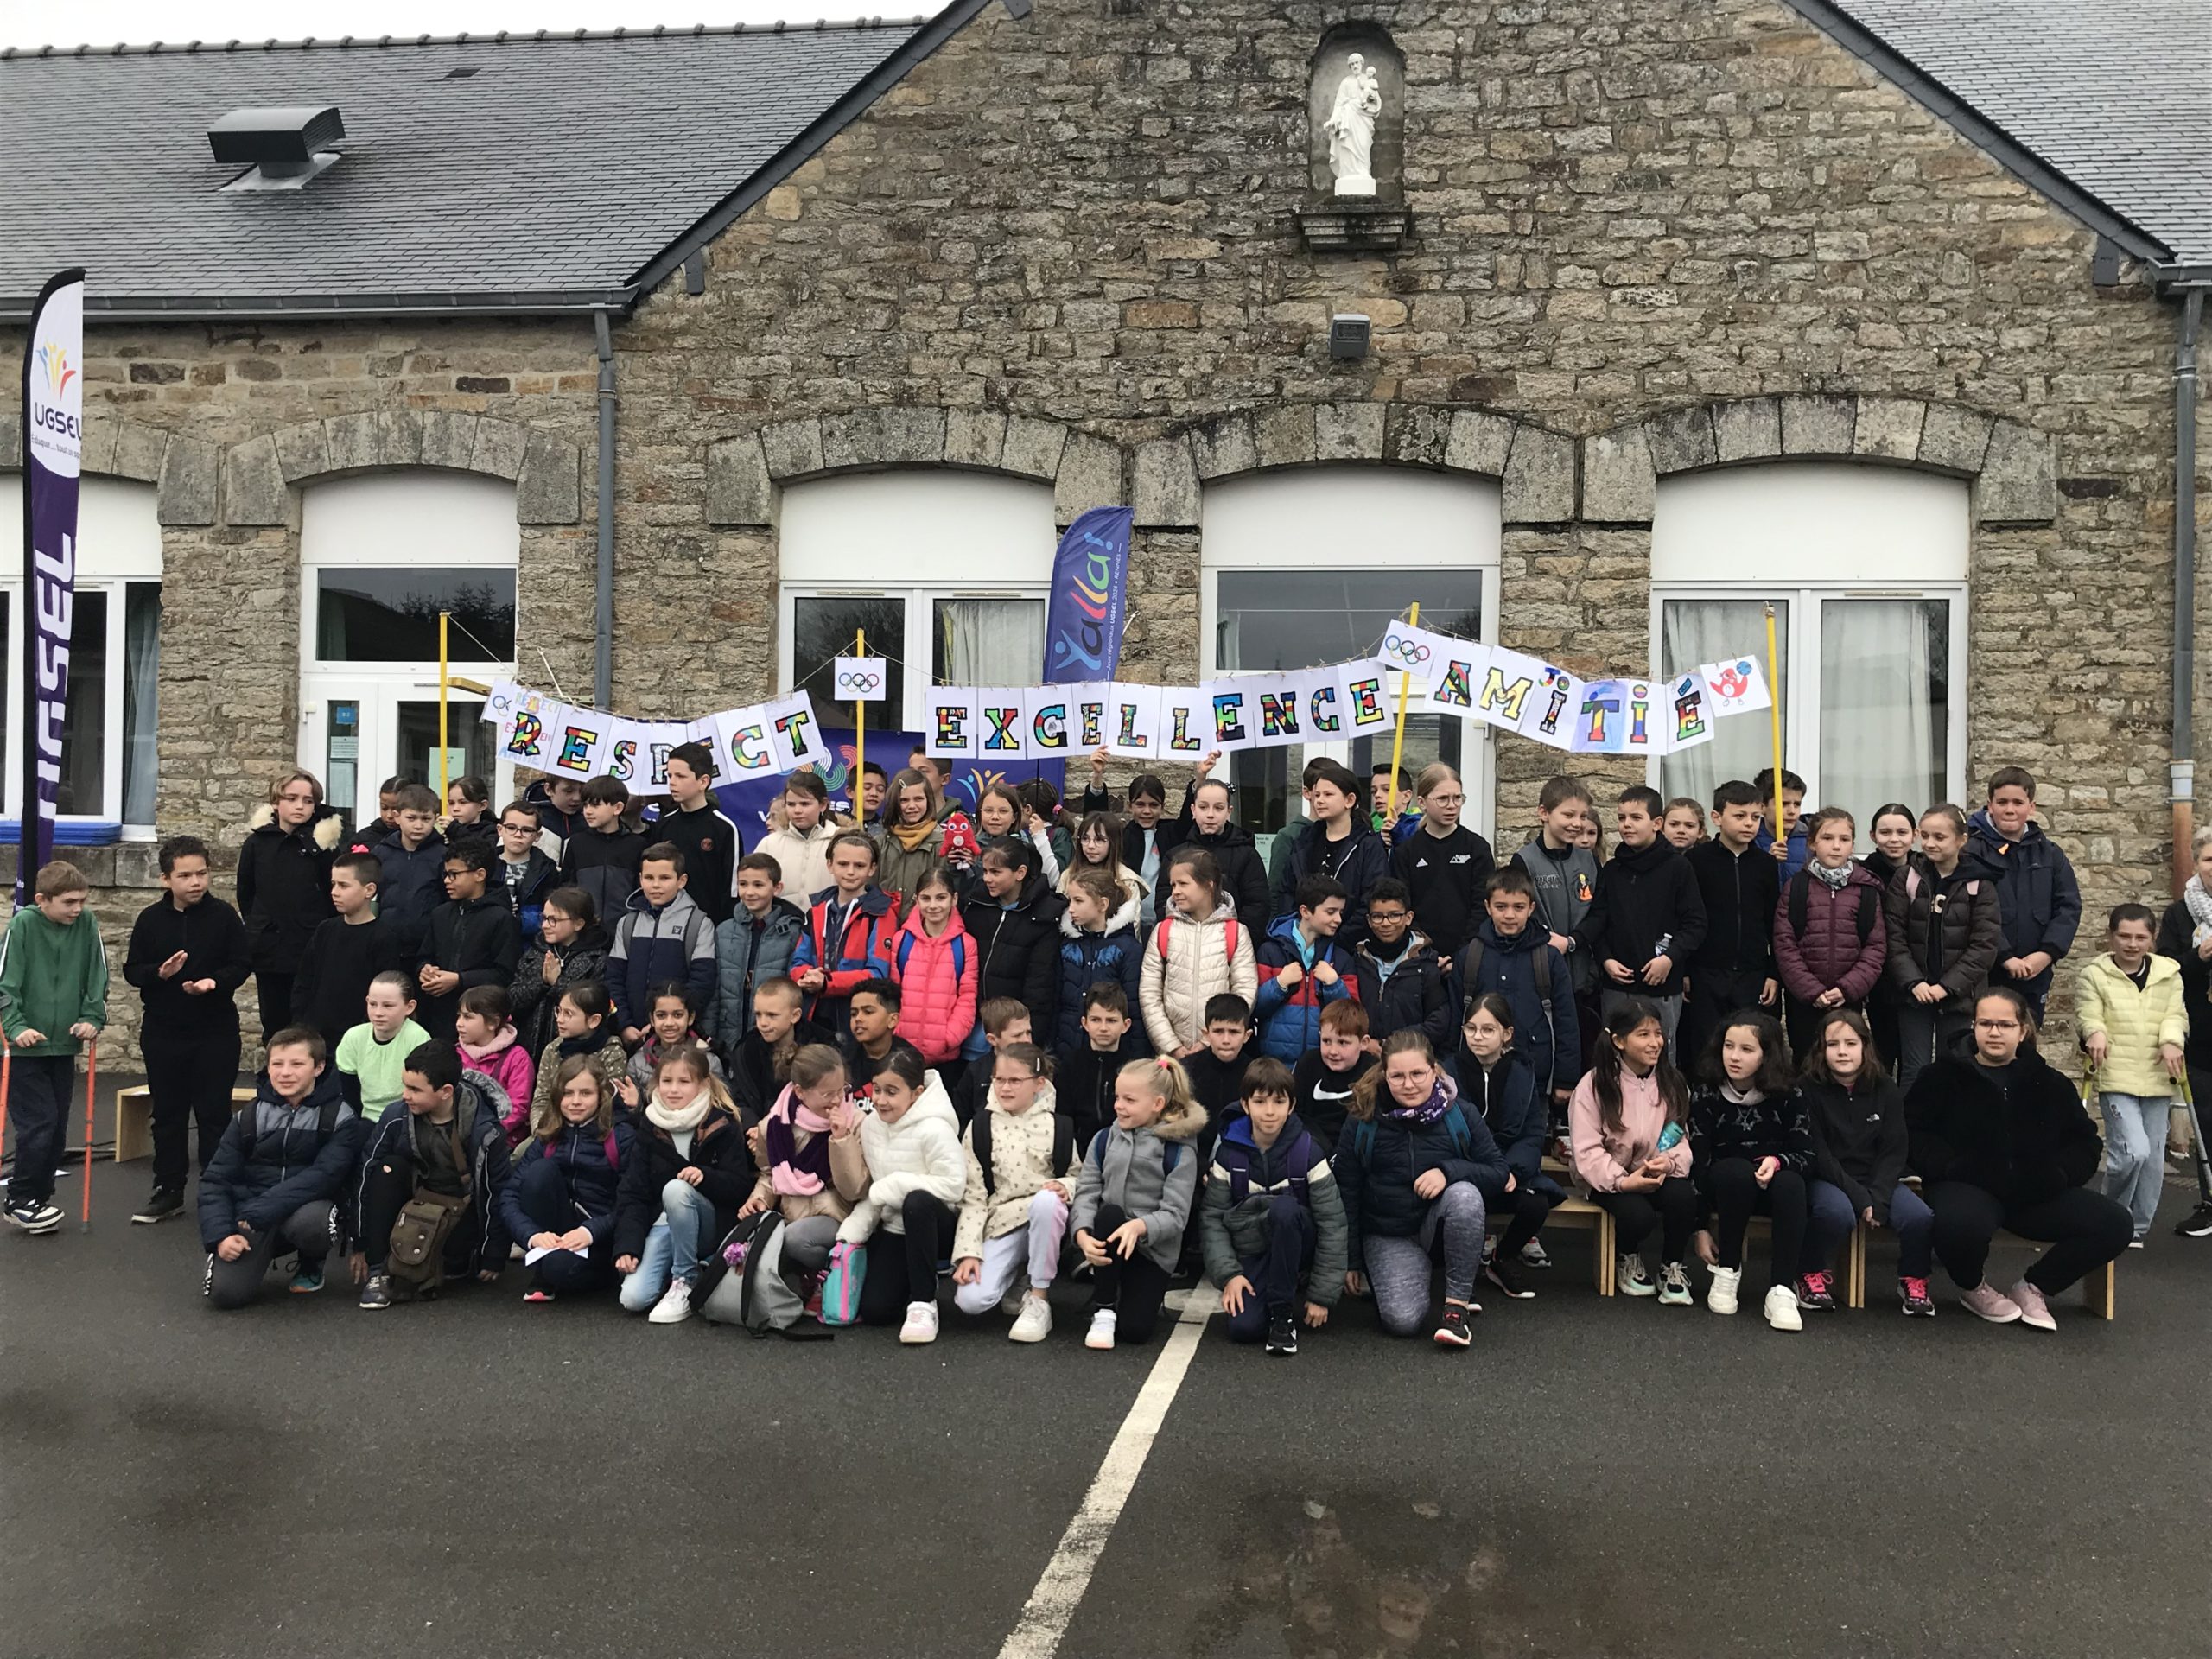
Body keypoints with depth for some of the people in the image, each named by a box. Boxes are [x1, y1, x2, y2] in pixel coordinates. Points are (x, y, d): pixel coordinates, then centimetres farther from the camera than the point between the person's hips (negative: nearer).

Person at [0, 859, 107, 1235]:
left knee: (56, 1127, 10)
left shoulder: (87, 924, -2)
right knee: (37, 1125, -6)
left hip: (64, 1045, 4)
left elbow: (98, 978, 4)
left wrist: (92, 1019, -7)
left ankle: (39, 1199, 23)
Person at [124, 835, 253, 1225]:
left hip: (216, 1031, -2)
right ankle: (168, 1190, 21)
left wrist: (214, 982, -22)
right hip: (163, 1032, 2)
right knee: (168, 1114, 11)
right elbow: (132, 970, 3)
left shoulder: (224, 915, -5)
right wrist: (160, 973, -17)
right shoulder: (151, 918, 0)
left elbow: (242, 965, -3)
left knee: (214, 1114, 2)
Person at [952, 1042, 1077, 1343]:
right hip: (1001, 1221, 1)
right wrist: (969, 1250, -10)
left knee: (1047, 1200, -40)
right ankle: (1020, 1282, 12)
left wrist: (1064, 1187, -19)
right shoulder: (981, 1126, 2)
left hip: (1045, 1215, -1)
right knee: (970, 1299, -24)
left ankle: (1038, 1301, -21)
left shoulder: (1058, 1125, -1)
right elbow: (972, 1195, 0)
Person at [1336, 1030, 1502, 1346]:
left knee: (1465, 1193, -34)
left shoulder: (1458, 1115, -7)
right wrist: (1351, 1260, 1)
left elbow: (1499, 1172, -8)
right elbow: (1347, 1195, 0)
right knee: (1403, 1320, -25)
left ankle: (1457, 1303, -19)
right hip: (1387, 1233, -1)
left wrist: (1449, 1171, -26)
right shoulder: (1362, 1123, -8)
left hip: (1440, 1221, 1)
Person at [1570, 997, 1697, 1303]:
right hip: (1611, 1179, -3)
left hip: (1659, 1174, 3)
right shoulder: (1594, 1085, -9)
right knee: (1638, 1215, -31)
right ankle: (1628, 1262, 8)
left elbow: (1682, 1140, 2)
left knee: (1684, 1196, -29)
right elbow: (1587, 1151, -13)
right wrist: (1622, 1180, -27)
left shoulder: (1672, 1084, 4)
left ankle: (1672, 1268, -1)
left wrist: (1670, 1162, -22)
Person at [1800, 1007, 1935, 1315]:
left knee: (1920, 1217, -24)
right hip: (1827, 1179, -3)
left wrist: (1877, 1198, -15)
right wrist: (1857, 1196, -19)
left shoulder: (1885, 1090, 4)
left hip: (1876, 1179, 3)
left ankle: (1913, 1281, 4)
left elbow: (1893, 1152, 0)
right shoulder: (1808, 1089, -7)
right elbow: (1817, 1153, -10)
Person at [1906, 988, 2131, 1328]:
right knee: (1962, 1222, -41)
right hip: (1966, 1188, -4)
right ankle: (1976, 1290, -2)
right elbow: (1913, 1135, -3)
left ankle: (2034, 1288, 6)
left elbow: (2084, 1141, 18)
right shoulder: (1943, 1077, 2)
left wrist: (2058, 1174, -2)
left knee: (2114, 1223, -17)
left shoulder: (2048, 1083, 12)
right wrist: (1952, 1166, -19)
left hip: (2034, 1194, 4)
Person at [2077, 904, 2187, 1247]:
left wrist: (2171, 1041, -17)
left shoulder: (2169, 975, 7)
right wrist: (2096, 1033, -28)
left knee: (2153, 1158, 8)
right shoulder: (2094, 974, -2)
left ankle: (2137, 1227, 22)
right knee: (2133, 1151, -16)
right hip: (2116, 1079, -4)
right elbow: (2088, 1016, -6)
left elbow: (2175, 1015, 4)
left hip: (2157, 1079, 4)